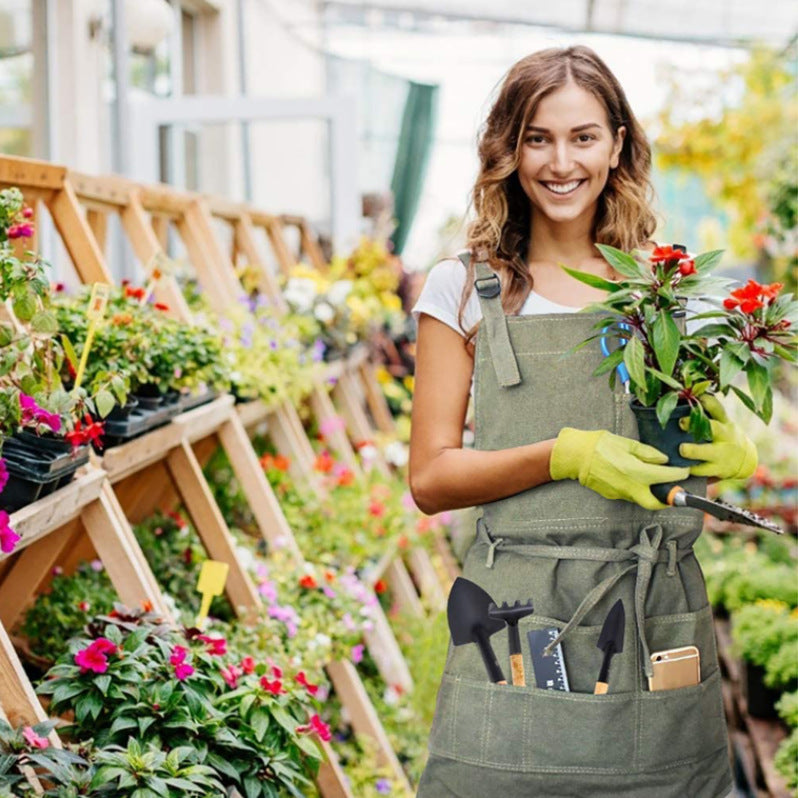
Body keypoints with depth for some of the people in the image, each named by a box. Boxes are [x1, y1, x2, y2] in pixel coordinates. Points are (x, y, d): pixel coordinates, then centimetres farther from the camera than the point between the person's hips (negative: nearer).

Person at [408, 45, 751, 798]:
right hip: (525, 622, -2)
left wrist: (728, 450, -7)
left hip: (661, 621, 3)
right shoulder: (466, 289, 1)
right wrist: (565, 455, -17)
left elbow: (707, 438, 17)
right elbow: (430, 480, -3)